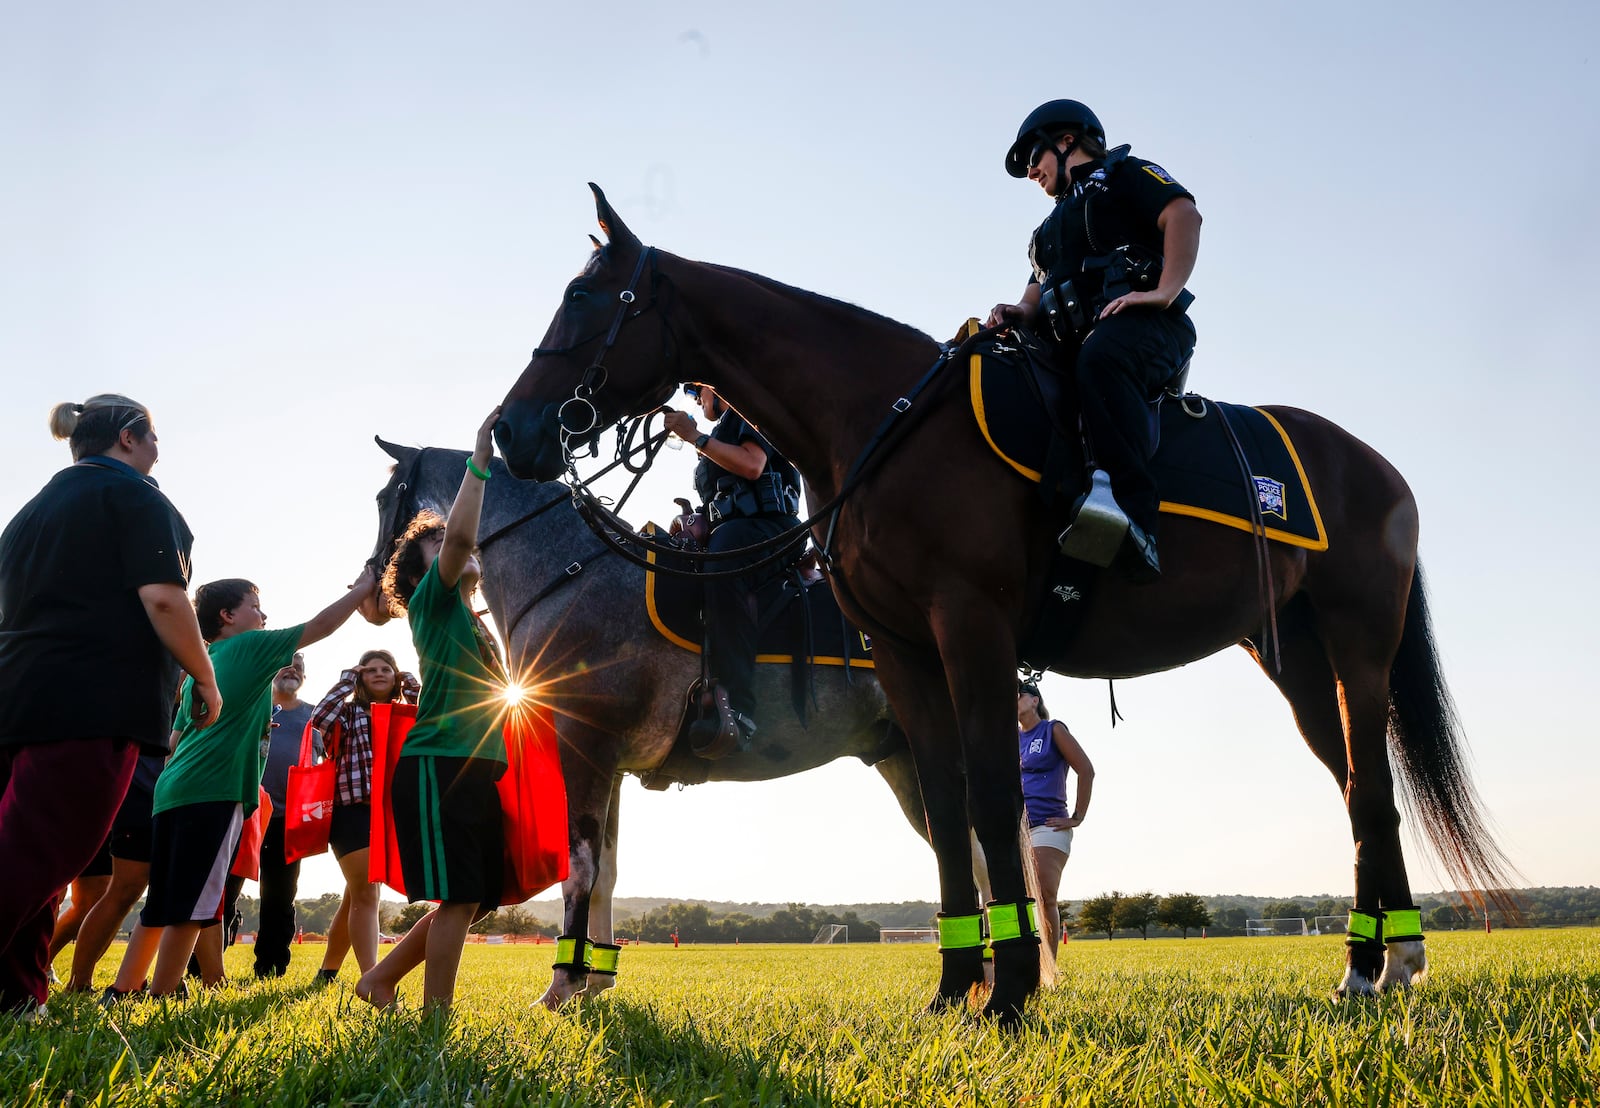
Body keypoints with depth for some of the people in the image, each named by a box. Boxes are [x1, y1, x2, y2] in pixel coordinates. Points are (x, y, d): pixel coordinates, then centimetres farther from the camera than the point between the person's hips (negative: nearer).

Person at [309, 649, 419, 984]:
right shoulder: (349, 710, 5)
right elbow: (320, 718, -16)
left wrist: (411, 685, 4)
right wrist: (347, 681, -5)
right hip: (354, 811, -5)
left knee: (357, 896, 14)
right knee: (366, 894, -13)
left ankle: (327, 972, 28)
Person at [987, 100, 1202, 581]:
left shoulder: (1124, 174, 14)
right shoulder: (1053, 228, 37)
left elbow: (1184, 215, -5)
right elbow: (1038, 289, 26)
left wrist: (1164, 292, -19)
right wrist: (1020, 313, 1)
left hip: (1141, 325, -8)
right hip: (1075, 339, 8)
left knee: (1100, 362, -40)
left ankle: (1133, 514, -53)